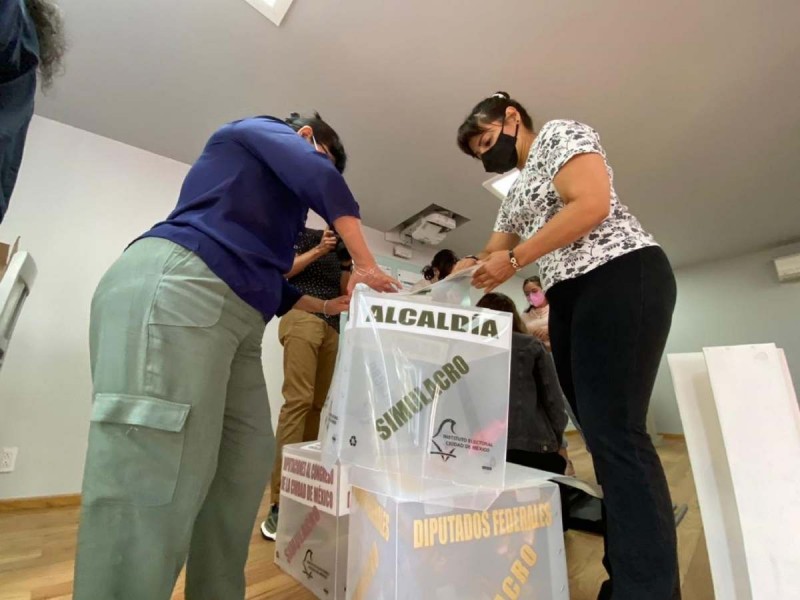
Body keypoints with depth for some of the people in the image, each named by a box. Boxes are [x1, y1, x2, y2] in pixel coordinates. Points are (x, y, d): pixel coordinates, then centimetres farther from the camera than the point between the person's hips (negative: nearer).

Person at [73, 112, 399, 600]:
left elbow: (264, 278, 32)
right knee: (154, 483, -14)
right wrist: (366, 266, -3)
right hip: (175, 291, -9)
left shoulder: (273, 191, 35)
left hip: (235, 319, 9)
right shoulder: (260, 131, 15)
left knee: (246, 460, 4)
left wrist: (326, 306, 31)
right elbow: (322, 182, -6)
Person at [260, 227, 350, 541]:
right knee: (298, 400, -18)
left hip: (332, 324, 6)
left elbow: (346, 290, 19)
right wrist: (318, 251, -3)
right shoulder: (305, 235, 12)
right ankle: (280, 502, -16)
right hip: (302, 315, -6)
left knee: (316, 405, 0)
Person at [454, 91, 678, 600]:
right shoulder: (516, 192, 27)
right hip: (568, 300, 8)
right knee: (601, 434, 4)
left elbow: (592, 204, -13)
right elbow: (493, 256, 22)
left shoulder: (561, 134, 5)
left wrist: (514, 259, -12)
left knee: (615, 430, -16)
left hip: (621, 279, -8)